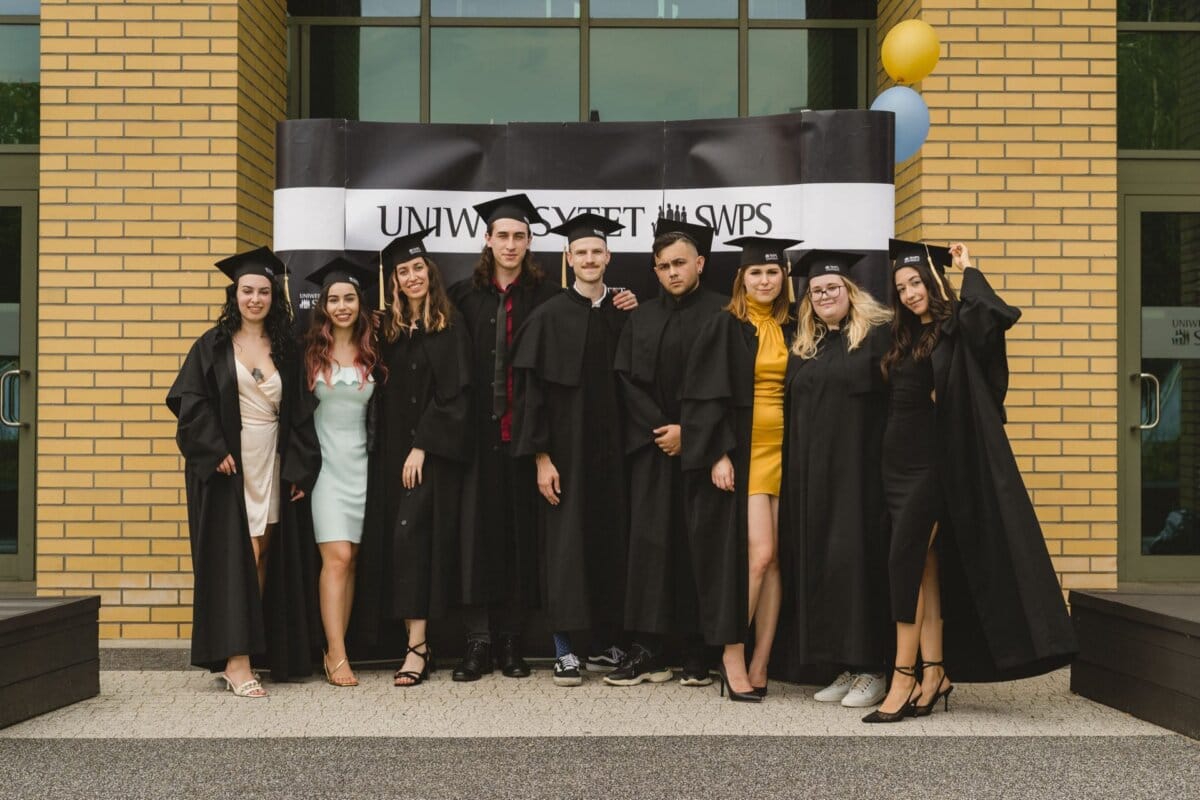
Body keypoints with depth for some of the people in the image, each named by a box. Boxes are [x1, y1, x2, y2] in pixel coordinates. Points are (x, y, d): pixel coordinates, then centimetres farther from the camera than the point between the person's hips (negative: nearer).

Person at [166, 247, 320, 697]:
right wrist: (214, 451, -14)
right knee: (237, 557, -10)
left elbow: (297, 412, 11)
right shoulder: (213, 345, 2)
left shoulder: (284, 350, 11)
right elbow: (190, 400, -5)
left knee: (264, 557, 5)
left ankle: (256, 648, 14)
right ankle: (236, 662, -11)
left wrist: (299, 467, 3)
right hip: (228, 465, -4)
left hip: (273, 466, 4)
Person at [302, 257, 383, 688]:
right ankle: (336, 655, -10)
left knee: (349, 559, 3)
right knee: (336, 558, -11)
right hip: (326, 461, -3)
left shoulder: (371, 353, 9)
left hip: (360, 460, 3)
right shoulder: (311, 351, 0)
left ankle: (336, 649, 8)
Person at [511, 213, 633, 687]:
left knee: (610, 540, 7)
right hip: (566, 448, -3)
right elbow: (531, 389, -6)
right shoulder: (549, 317, -3)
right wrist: (541, 456, -11)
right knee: (565, 543, -1)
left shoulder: (623, 316, 8)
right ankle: (564, 650, 6)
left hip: (612, 449, 3)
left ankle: (609, 639, 18)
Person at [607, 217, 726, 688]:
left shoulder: (721, 314, -1)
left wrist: (687, 431, -12)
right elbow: (627, 378, 8)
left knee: (697, 545, -1)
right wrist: (658, 428, -5)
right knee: (649, 543, 0)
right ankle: (648, 651, 2)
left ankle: (699, 654, 4)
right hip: (651, 446, 4)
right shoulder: (642, 318, 14)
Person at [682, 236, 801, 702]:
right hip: (741, 453, -5)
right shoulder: (725, 328, -2)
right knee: (757, 554, -12)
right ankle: (732, 657, 1)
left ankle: (759, 664, 9)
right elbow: (706, 397, -7)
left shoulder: (791, 330, 12)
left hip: (783, 452, 5)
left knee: (772, 560, 3)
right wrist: (719, 454, -16)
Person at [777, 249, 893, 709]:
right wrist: (794, 473, 8)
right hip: (812, 474, 6)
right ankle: (845, 667, 14)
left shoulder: (878, 335, -3)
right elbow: (792, 410, 17)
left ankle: (871, 669, 4)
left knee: (860, 559, -5)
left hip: (860, 470, -6)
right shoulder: (803, 348, 16)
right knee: (819, 563, 5)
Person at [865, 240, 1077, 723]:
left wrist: (967, 271, -13)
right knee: (925, 567, 7)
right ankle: (933, 675, 10)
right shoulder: (905, 339, 16)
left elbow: (992, 315, -26)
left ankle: (905, 678, -9)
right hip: (899, 461, 7)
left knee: (906, 561, -12)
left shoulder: (958, 329, -4)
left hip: (933, 462, -7)